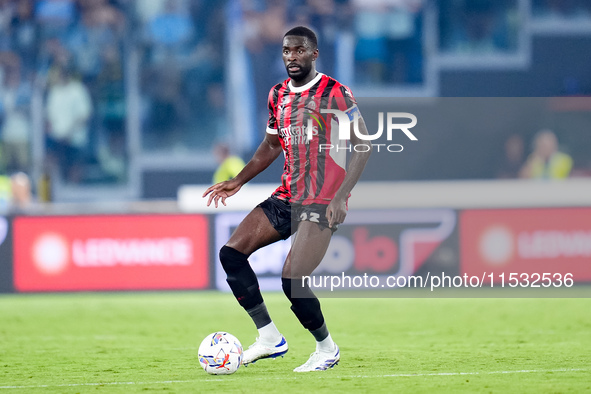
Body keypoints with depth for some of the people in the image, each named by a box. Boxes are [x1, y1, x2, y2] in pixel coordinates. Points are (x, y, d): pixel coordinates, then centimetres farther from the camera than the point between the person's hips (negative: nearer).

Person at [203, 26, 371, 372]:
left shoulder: (335, 94, -10)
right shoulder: (278, 95, 12)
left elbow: (363, 147, -12)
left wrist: (341, 196, -21)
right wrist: (238, 182, 15)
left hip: (322, 201, -8)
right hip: (286, 197, 8)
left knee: (292, 279, -18)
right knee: (231, 253, -4)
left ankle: (327, 349, 6)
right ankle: (270, 338, 2)